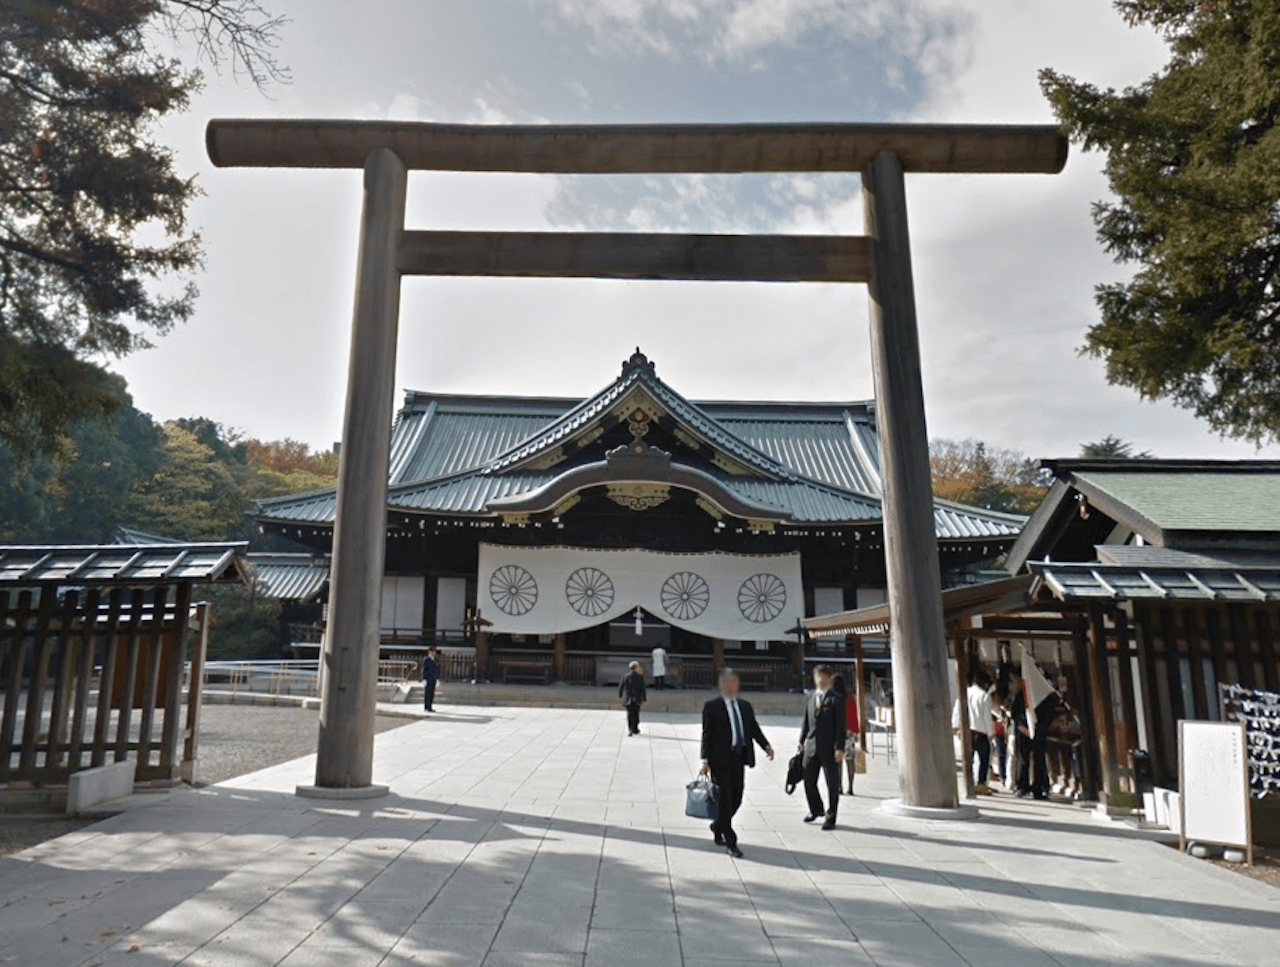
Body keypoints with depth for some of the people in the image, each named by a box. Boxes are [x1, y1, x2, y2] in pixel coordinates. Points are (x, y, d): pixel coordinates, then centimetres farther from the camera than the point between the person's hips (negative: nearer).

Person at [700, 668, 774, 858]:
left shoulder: (745, 706, 13)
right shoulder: (711, 707, -3)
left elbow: (755, 729, 10)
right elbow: (706, 735, -7)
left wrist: (766, 746, -8)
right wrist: (705, 761, -14)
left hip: (739, 758, 6)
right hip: (720, 759, -5)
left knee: (736, 799, 12)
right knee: (725, 800, -2)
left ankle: (718, 827, 36)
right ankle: (730, 843, 7)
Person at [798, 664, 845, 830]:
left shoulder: (835, 700, -7)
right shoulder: (810, 698, 10)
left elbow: (840, 725, -10)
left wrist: (839, 748, -15)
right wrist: (802, 741, 13)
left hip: (829, 748, -5)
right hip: (811, 747, 5)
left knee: (832, 784, 4)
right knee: (808, 780, 13)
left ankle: (830, 818, 17)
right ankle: (815, 809, 36)